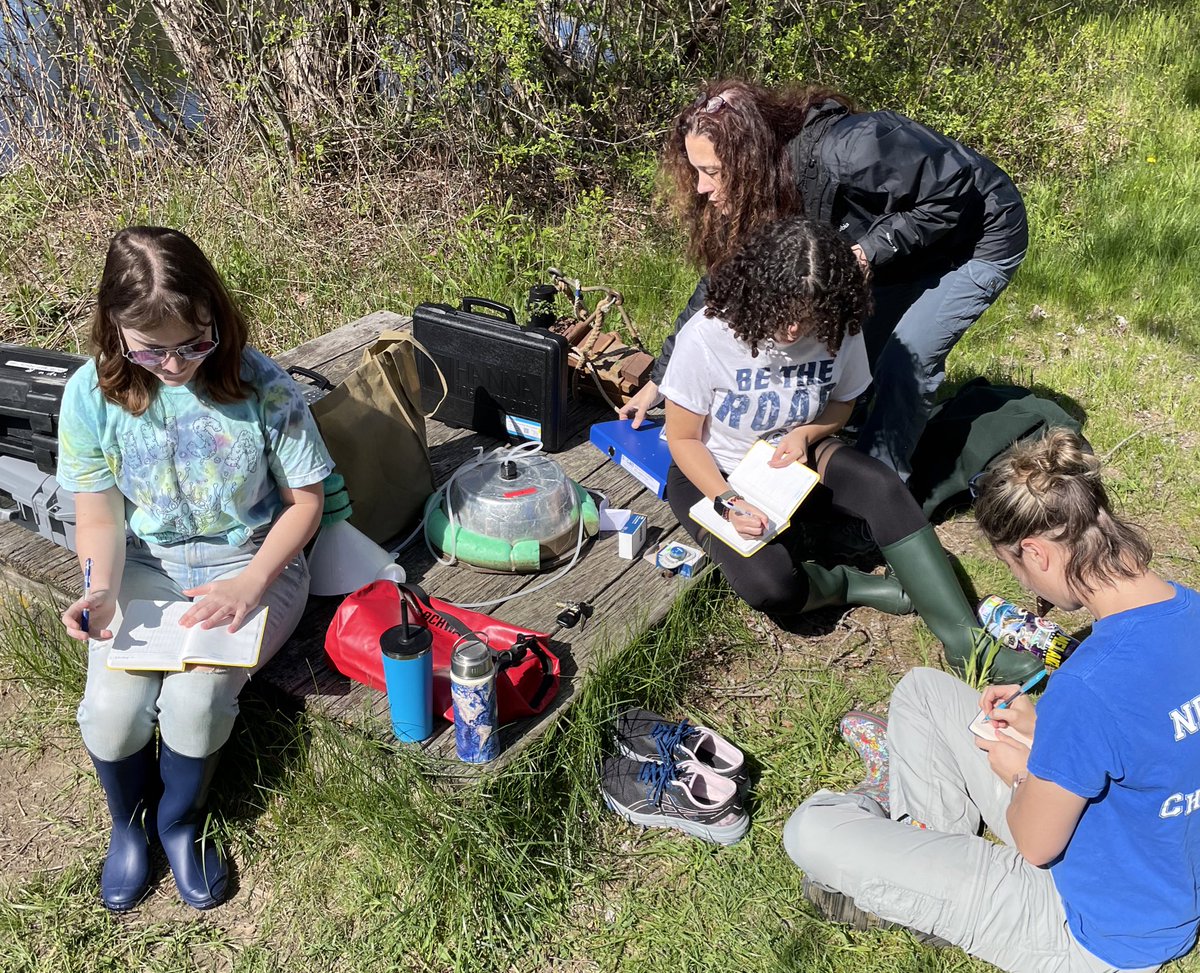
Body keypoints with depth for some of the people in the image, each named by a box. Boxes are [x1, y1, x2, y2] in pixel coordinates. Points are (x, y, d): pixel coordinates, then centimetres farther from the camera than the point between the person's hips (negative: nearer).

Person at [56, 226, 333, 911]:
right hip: (145, 567, 2)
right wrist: (103, 591, -23)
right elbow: (100, 516, -3)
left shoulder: (261, 386, -19)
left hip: (249, 564, -2)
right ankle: (129, 820, 19)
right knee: (112, 707, -19)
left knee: (193, 698, -25)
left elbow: (305, 500, -9)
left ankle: (181, 820, 12)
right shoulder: (92, 394, -12)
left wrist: (251, 583, -22)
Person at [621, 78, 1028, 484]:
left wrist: (871, 251, -35)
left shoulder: (845, 151, -40)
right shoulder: (756, 194, -15)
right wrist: (658, 381, -6)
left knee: (905, 364, -16)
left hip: (977, 237, -7)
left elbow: (956, 192, -29)